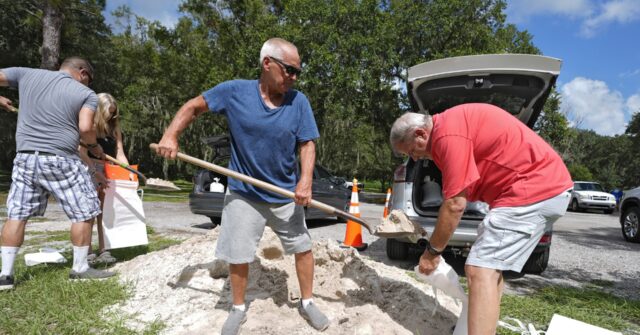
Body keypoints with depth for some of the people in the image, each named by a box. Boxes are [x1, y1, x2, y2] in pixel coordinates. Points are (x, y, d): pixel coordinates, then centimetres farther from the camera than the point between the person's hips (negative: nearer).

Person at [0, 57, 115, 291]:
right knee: (84, 213, 6)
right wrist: (94, 146, 5)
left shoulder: (27, 74, 13)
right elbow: (85, 128, -13)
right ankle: (80, 269, 13)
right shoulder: (86, 94, 1)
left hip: (25, 157, 5)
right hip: (61, 160, -5)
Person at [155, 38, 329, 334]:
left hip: (286, 195, 2)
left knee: (303, 248, 9)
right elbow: (194, 106, 0)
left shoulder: (299, 101, -9)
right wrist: (171, 135, -15)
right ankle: (238, 310, 32)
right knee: (238, 255, 8)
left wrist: (306, 181, -23)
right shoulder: (235, 91, -11)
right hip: (243, 194, -1)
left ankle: (307, 303, 31)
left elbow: (307, 143, -8)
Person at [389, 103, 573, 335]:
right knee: (490, 266, 19)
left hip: (534, 188, -11)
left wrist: (432, 251, -6)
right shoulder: (449, 124, 14)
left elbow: (455, 205, -18)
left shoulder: (448, 134, -18)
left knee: (480, 270, -15)